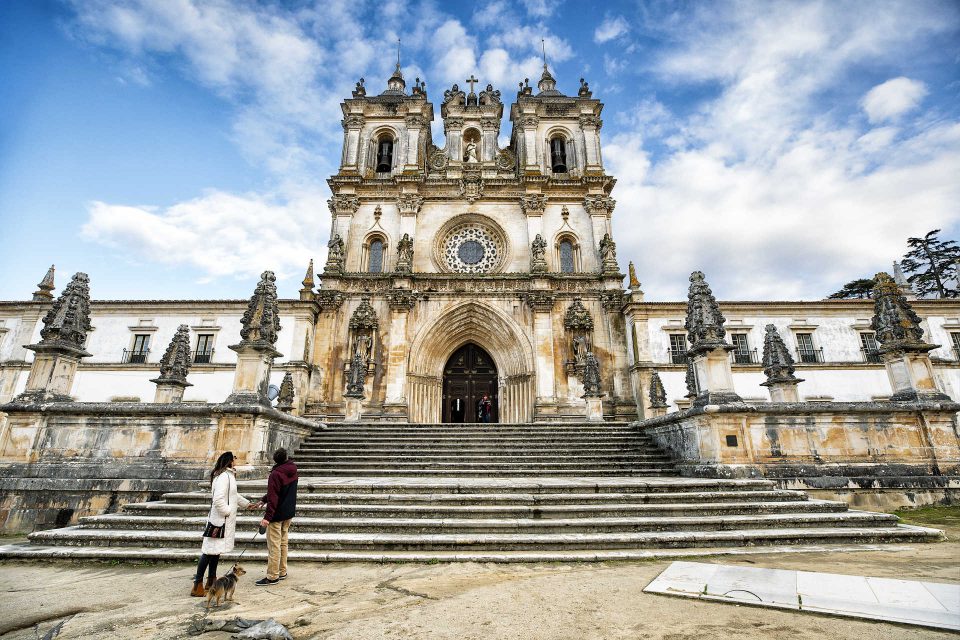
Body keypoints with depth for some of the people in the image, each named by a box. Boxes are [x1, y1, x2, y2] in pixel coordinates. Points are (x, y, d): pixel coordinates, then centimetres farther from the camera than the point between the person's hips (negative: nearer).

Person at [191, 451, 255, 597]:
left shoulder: (228, 475, 12)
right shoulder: (223, 476, -20)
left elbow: (234, 495, 25)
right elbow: (218, 500, -27)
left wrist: (247, 504, 28)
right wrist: (227, 511, -15)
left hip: (225, 520, 10)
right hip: (220, 520, -10)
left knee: (216, 551, 16)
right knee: (210, 551, -4)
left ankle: (211, 582, 25)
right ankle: (197, 586, 3)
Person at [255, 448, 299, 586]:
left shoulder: (276, 474, -20)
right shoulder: (292, 470, 4)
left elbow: (273, 497, -23)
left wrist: (267, 517, -22)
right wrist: (264, 500, 13)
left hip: (277, 514, -8)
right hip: (289, 512, 8)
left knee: (274, 546, 0)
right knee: (283, 543, 17)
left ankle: (272, 577, 7)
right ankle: (282, 572, 26)